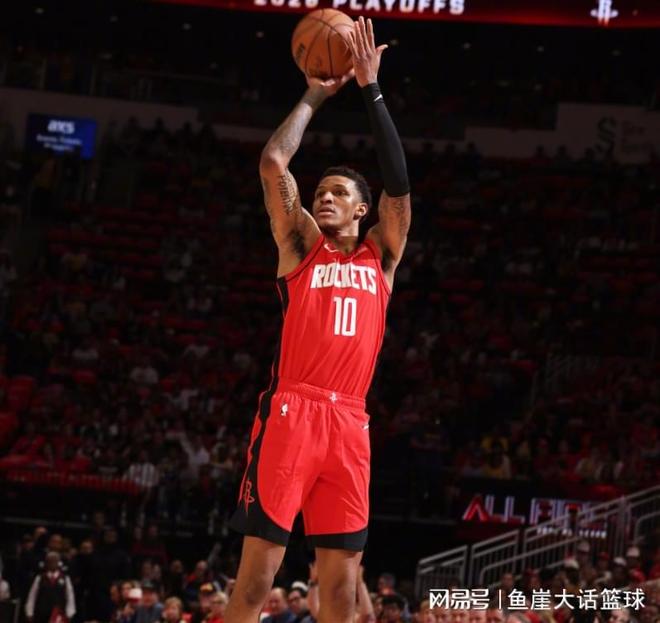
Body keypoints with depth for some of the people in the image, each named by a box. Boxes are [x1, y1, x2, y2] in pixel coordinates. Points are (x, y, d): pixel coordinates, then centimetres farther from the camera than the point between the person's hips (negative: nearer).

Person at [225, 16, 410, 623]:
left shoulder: (381, 255, 18)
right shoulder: (302, 246, 13)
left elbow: (399, 184, 4)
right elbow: (273, 162, 1)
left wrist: (371, 90, 2)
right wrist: (315, 97, 9)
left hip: (349, 422, 3)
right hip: (290, 411, -3)